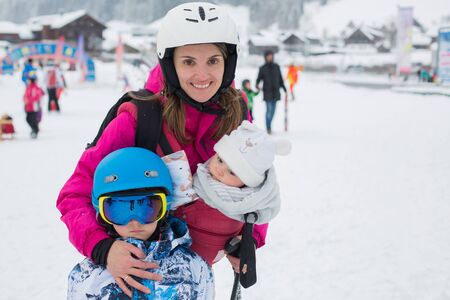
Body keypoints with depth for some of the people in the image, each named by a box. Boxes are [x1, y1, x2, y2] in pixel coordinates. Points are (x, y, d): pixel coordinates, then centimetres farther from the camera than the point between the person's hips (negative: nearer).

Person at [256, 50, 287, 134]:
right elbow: (259, 78, 1)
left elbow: (280, 79, 15)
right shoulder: (262, 68, 1)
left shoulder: (276, 67, 9)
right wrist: (257, 85, -17)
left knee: (273, 110, 7)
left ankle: (269, 126, 20)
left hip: (275, 92, 4)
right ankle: (268, 128, -5)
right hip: (267, 92, -4)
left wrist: (283, 88, 13)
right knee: (269, 109, -11)